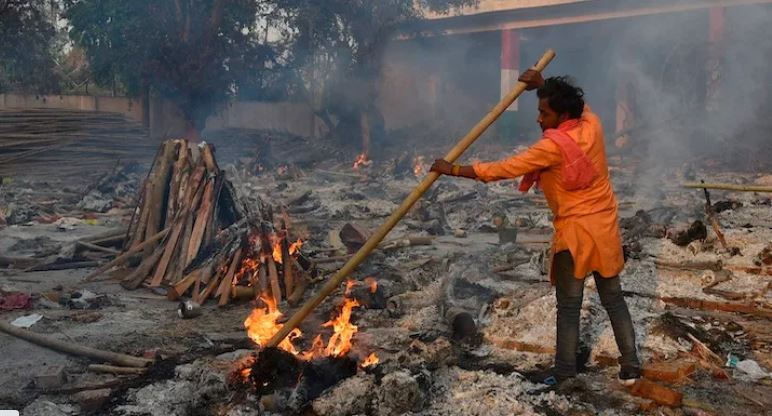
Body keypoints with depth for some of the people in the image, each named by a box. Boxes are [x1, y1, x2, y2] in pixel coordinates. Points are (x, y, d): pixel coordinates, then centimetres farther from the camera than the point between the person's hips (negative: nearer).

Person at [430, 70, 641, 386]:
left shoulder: (554, 146, -20)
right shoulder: (592, 124, -2)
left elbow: (503, 169, -19)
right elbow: (578, 104, 24)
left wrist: (454, 169, -12)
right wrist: (543, 85, 16)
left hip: (576, 232, -7)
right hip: (605, 227, 7)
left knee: (568, 306, 7)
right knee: (613, 298, 15)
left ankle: (564, 371, 20)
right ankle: (630, 367, 21)